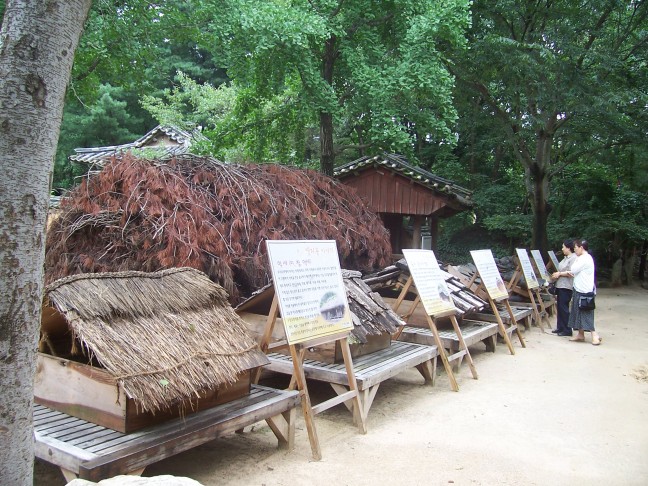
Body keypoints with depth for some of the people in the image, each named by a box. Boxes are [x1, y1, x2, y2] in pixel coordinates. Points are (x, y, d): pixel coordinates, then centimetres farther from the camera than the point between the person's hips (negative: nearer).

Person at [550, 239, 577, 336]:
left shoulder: (573, 258, -14)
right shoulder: (566, 258, 17)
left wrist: (559, 274, -13)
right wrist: (556, 274, 10)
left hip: (566, 287, -10)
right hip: (560, 285, 10)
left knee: (564, 307, -6)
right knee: (559, 307, 13)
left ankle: (567, 330, 0)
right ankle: (560, 327, 21)